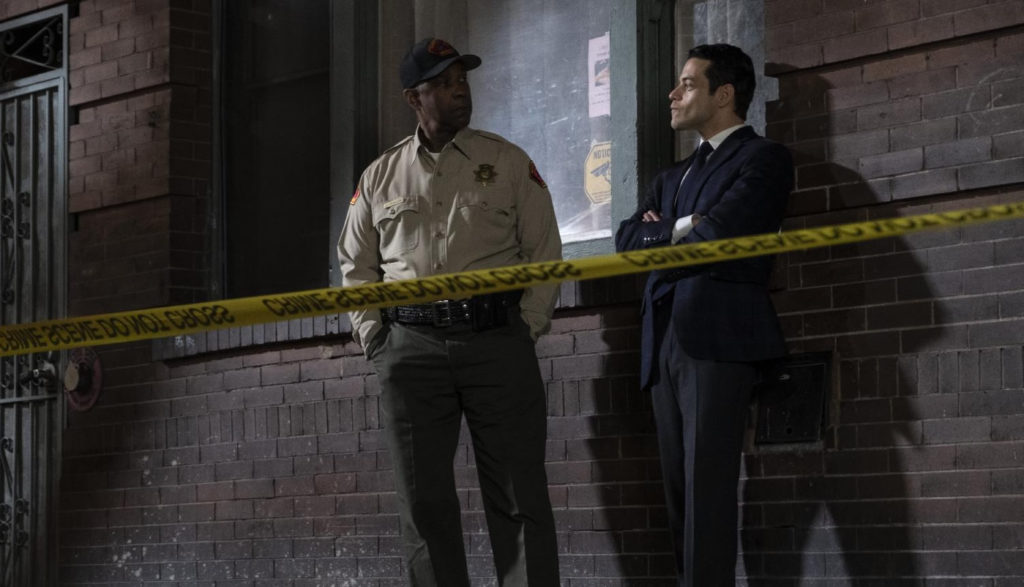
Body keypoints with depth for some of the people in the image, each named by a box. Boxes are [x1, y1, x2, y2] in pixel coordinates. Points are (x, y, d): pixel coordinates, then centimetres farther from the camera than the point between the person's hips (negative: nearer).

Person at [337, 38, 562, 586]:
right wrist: (373, 336, 8)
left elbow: (544, 253, 8)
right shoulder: (380, 176, 13)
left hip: (497, 340, -2)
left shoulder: (508, 162, 7)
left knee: (519, 496, -4)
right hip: (411, 345, 2)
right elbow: (356, 266, 20)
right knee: (423, 500, 1)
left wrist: (527, 328, -2)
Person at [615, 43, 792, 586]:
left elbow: (716, 232, -13)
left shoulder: (762, 158, 3)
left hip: (718, 336, -8)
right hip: (665, 341, 8)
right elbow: (627, 238, 14)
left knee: (706, 486, -15)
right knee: (679, 490, 3)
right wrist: (682, 230, -2)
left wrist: (663, 236, 4)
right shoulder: (673, 176, 27)